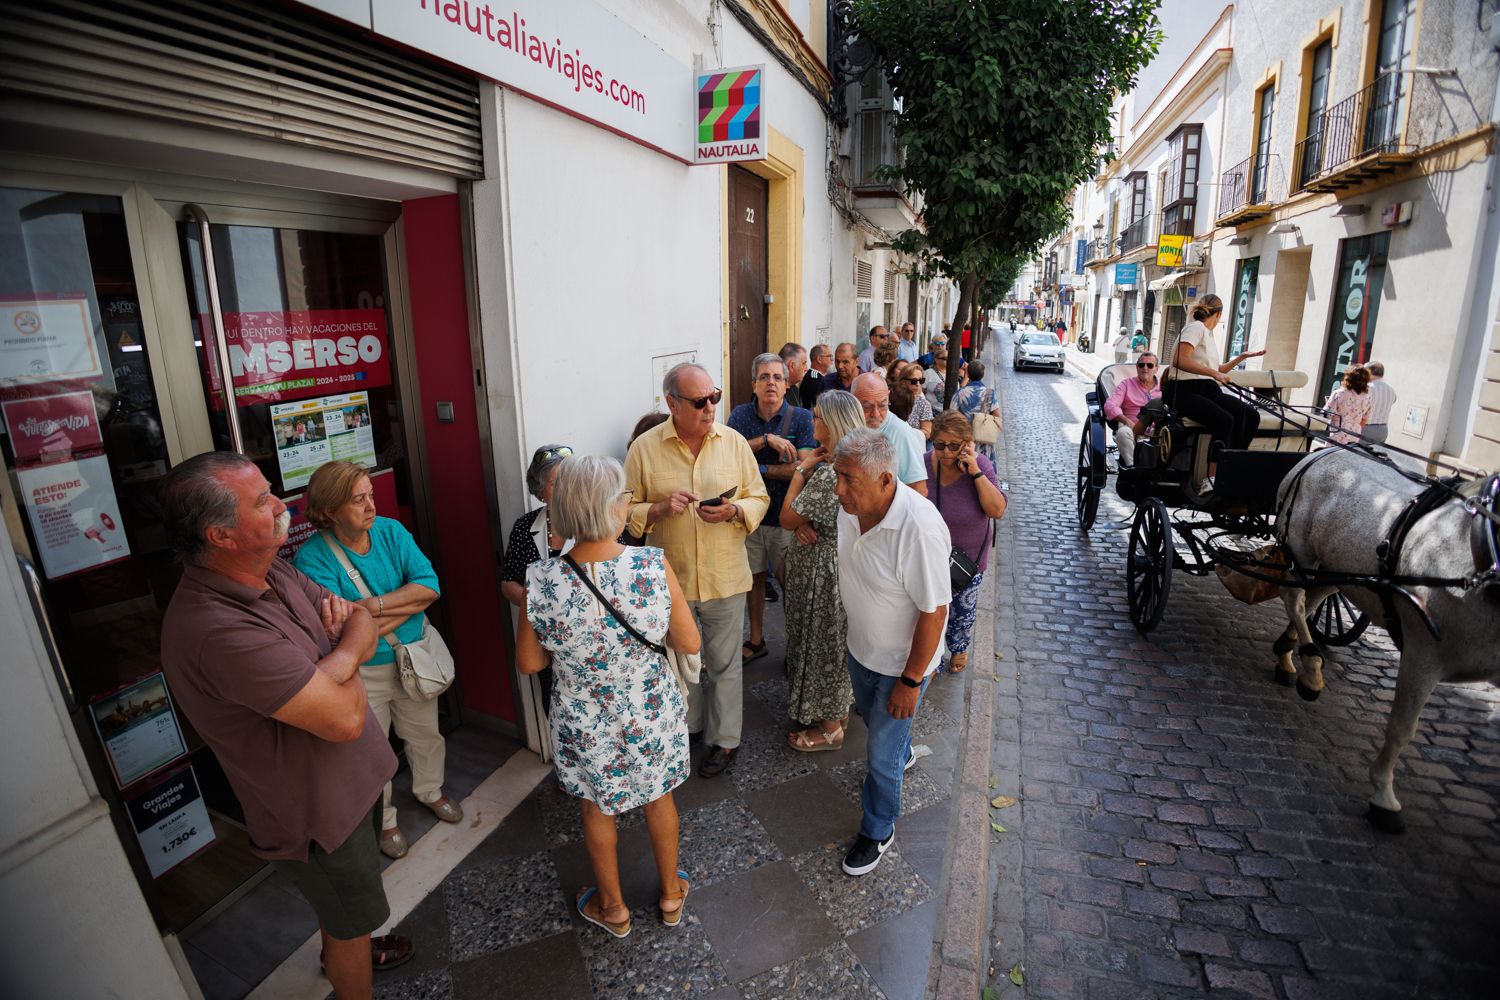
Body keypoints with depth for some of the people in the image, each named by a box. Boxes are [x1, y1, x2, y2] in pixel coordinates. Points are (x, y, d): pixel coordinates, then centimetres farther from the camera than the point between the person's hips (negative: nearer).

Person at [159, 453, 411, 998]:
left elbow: (364, 624, 1)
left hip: (342, 783, 9)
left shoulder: (272, 573, -7)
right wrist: (348, 659, -15)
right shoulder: (217, 630, -36)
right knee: (351, 921, 17)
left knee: (339, 901, 34)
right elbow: (345, 718, -36)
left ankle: (342, 952, 60)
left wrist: (338, 655, -22)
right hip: (316, 811, -9)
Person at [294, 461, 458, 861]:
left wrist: (371, 606, -27)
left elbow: (429, 586, -18)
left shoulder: (391, 530, -9)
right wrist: (405, 604, -24)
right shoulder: (313, 557, -21)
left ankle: (429, 791, 50)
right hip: (362, 673, -3)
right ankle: (383, 820, 42)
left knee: (425, 733, 22)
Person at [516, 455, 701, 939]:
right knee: (659, 797, 28)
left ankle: (612, 907, 51)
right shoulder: (655, 565, -26)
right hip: (653, 717, 0)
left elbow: (529, 663, -9)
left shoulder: (542, 582, -24)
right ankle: (671, 894, 51)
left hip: (586, 726, 0)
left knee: (597, 809, 27)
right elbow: (690, 643, -15)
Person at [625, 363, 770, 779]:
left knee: (724, 662, 13)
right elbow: (627, 510, -2)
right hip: (671, 575, 0)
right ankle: (687, 724, 45)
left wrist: (733, 511, -18)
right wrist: (659, 510, -22)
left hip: (725, 576, 0)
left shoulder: (733, 442, -3)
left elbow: (759, 498, 3)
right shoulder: (644, 448, -7)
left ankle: (725, 739, 33)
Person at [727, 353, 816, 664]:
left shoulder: (802, 417, -7)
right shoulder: (740, 414, 0)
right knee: (754, 578, 16)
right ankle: (756, 640, 34)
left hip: (787, 516, -2)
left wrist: (760, 469, -17)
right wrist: (767, 439, -25)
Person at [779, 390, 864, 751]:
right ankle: (839, 709, 42)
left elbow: (787, 518, -19)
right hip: (841, 562, 10)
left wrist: (802, 469, -14)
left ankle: (829, 728, 27)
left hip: (823, 570, -9)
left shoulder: (829, 472, -29)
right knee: (835, 641, 23)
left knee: (823, 643, 8)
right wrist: (803, 523, -13)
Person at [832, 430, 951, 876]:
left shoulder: (919, 528, -36)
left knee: (881, 755, 10)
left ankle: (878, 831, 38)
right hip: (860, 648, 7)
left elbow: (934, 612, -28)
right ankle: (902, 755, 64)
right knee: (871, 716, 31)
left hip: (901, 662, -7)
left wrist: (910, 680, -21)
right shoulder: (851, 507, -14)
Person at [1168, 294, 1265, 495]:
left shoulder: (1211, 335, 25)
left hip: (1209, 390, 9)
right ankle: (1212, 480, -31)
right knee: (1225, 420, -30)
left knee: (1251, 415, -13)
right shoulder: (1196, 327, -3)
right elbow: (1180, 361, -21)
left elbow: (1217, 371, 35)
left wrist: (1243, 356, 35)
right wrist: (1213, 373, -21)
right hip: (1185, 390, -9)